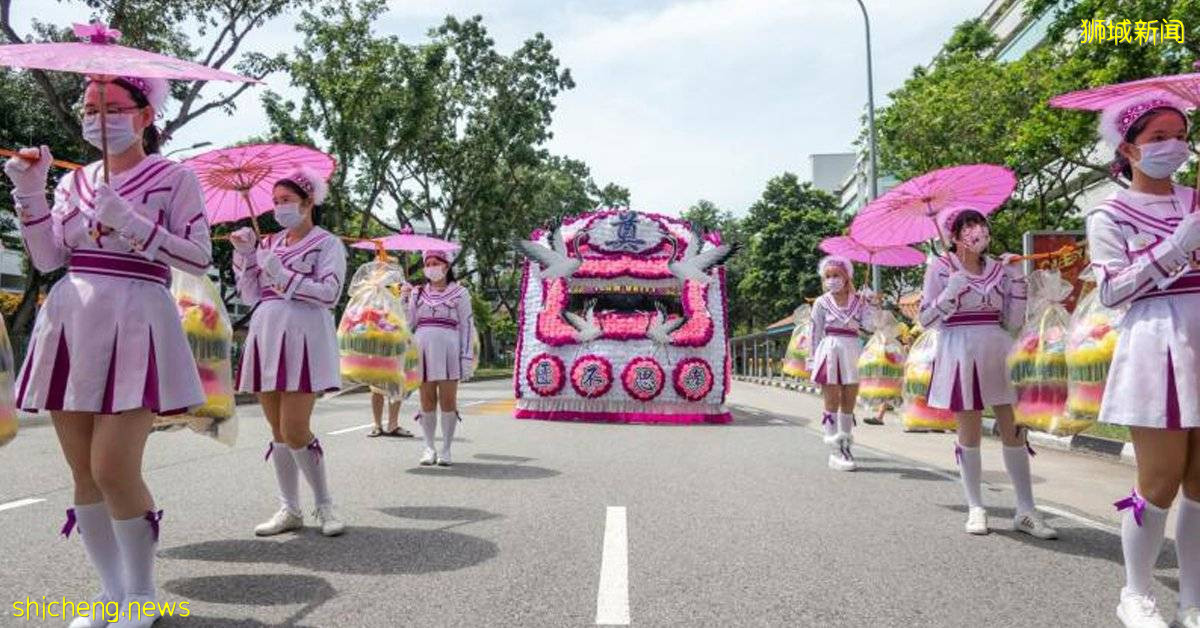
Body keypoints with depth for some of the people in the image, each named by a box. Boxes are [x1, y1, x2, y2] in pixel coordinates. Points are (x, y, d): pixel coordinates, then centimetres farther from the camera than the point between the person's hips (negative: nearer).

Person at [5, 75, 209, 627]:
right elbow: (47, 259, 9)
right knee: (83, 473, 7)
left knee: (113, 469, -11)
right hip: (70, 323, 6)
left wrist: (129, 223, -14)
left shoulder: (174, 178, 2)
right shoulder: (75, 181, 16)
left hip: (133, 324, -5)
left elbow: (199, 259, -7)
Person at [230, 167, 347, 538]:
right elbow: (249, 295, 16)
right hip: (266, 336, 6)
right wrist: (244, 254, 6)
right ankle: (290, 510, 17)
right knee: (278, 430, 8)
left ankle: (324, 506, 3)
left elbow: (329, 294, -9)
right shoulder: (268, 244, 18)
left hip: (302, 338, -6)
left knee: (294, 430, -13)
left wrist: (283, 276, -12)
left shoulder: (327, 244, 2)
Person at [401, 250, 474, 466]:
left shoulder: (459, 292, 8)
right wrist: (404, 300, 0)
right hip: (423, 349, 3)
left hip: (449, 349, -2)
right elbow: (408, 323, 13)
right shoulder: (417, 293, 16)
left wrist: (466, 357, -4)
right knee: (427, 401, 4)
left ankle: (446, 449, 7)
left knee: (448, 401, -2)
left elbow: (467, 326, 3)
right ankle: (429, 448, 13)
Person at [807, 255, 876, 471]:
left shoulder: (857, 301, 8)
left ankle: (845, 446, 20)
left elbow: (868, 325, -2)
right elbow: (816, 333, 1)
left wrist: (868, 304, -7)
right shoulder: (822, 303, 2)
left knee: (849, 403, 8)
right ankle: (835, 452, 0)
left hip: (853, 354, 3)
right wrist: (814, 361, -2)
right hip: (830, 352, -3)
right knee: (832, 402, -2)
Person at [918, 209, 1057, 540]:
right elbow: (926, 320, -4)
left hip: (998, 353, 3)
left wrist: (1017, 278, -1)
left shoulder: (998, 268, 9)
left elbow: (1013, 320, 6)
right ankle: (976, 509, 15)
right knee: (970, 434, 4)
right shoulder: (940, 267, -1)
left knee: (1014, 431, 2)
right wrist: (951, 292, -18)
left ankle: (1026, 511, 10)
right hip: (960, 353, -3)